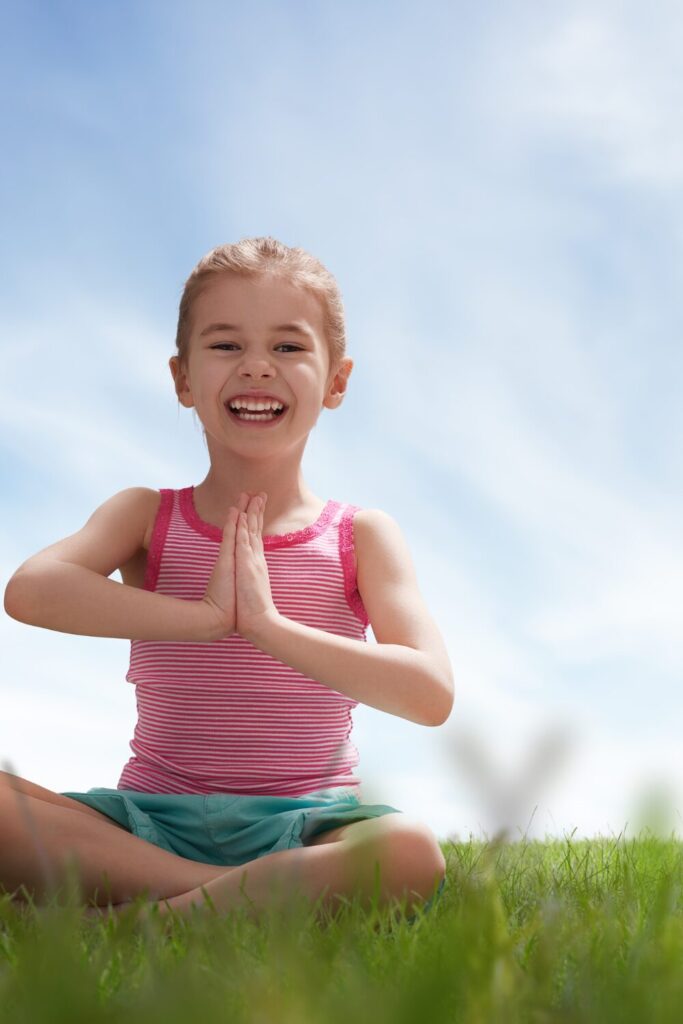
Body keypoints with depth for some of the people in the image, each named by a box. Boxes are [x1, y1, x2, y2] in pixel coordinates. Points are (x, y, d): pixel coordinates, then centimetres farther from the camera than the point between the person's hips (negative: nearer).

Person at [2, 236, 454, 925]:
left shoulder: (361, 536, 4)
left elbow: (431, 694, -11)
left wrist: (269, 624, -20)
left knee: (414, 853, -33)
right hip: (150, 820, 1)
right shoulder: (147, 517, 5)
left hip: (303, 824, -1)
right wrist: (206, 616, -23)